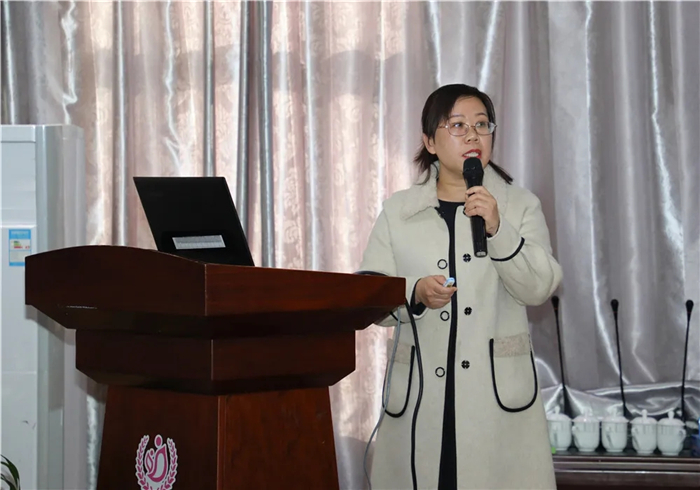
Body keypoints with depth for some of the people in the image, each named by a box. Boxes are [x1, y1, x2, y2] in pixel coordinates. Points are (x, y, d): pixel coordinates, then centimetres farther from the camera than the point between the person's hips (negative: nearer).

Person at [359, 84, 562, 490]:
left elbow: (539, 288, -2)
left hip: (499, 391, 0)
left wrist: (497, 230, -15)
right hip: (419, 391, 1)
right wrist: (414, 293, -15)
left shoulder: (520, 206, 11)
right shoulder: (398, 212, 12)